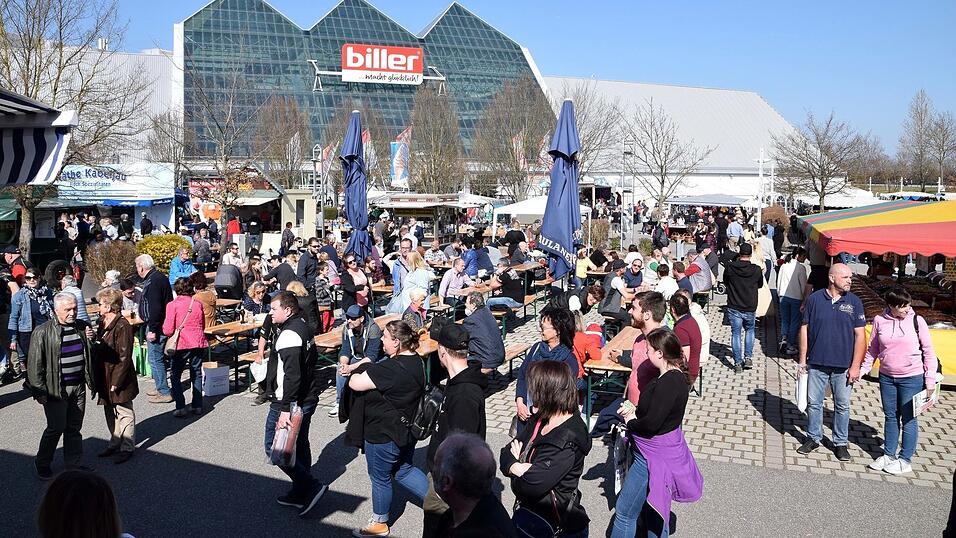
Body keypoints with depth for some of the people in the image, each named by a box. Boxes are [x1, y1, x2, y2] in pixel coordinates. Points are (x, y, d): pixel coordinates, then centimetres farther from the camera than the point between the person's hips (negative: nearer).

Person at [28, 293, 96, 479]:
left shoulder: (82, 327, 7)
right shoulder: (43, 332, -9)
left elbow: (91, 355, 21)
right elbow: (35, 364, -9)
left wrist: (91, 340, -1)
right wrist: (39, 391, -12)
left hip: (79, 387, 5)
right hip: (56, 389, -5)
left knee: (74, 428, 12)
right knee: (56, 428, 2)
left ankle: (73, 464, 24)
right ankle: (42, 464, 23)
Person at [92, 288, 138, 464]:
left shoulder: (122, 326, -18)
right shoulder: (101, 324, 8)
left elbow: (124, 357, -19)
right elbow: (97, 349, 17)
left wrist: (116, 381, -20)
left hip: (119, 378, -9)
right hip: (104, 376, 9)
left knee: (124, 413, 4)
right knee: (110, 412, 18)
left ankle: (127, 448, 13)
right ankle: (115, 443, 32)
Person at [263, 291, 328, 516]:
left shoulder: (288, 335, -21)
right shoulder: (303, 327, 10)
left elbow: (292, 375, -27)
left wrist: (285, 409, -27)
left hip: (291, 402, -10)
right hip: (307, 399, 10)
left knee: (274, 448, -1)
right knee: (300, 446, 17)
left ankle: (311, 486, -2)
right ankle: (300, 494, 28)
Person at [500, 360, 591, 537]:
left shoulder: (568, 440, -25)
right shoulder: (539, 420, 1)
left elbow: (531, 486, -29)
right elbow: (506, 453, 0)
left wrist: (515, 467, -10)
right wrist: (518, 466, -21)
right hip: (526, 510, 7)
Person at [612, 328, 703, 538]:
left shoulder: (669, 382, -26)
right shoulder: (673, 375, 5)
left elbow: (651, 424, -29)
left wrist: (631, 422, -10)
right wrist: (635, 411, 0)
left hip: (654, 455, -10)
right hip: (660, 450, 10)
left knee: (624, 511, 1)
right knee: (655, 511, 24)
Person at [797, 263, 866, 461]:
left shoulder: (854, 302, -1)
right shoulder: (815, 299, -2)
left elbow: (860, 335, -1)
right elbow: (804, 329, 3)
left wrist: (855, 366, -6)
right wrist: (803, 359, 2)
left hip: (843, 366, 0)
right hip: (817, 363, 0)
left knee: (842, 406, 9)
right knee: (814, 403, 9)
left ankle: (840, 443, 23)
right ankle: (813, 438, 25)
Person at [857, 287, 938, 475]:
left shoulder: (917, 321, -8)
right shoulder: (879, 321, -2)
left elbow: (928, 352, -3)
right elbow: (872, 350, 8)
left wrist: (930, 379, -6)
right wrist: (862, 369, -1)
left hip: (912, 378, -3)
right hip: (886, 377, 3)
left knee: (908, 419, 6)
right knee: (890, 417, 14)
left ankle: (905, 460, 17)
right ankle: (888, 455, 27)